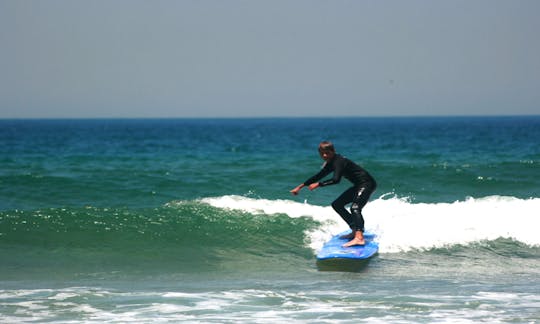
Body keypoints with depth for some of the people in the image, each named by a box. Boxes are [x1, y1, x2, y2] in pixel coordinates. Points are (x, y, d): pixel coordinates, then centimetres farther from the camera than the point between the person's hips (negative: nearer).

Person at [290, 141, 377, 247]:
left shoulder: (339, 161, -19)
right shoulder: (331, 163, 11)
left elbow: (336, 180, -33)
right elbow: (318, 176, 22)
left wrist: (318, 184, -26)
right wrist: (300, 186, 24)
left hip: (367, 183, -11)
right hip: (359, 186, 11)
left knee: (355, 208, -30)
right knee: (337, 204, 14)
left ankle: (359, 238, -47)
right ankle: (356, 231, 16)